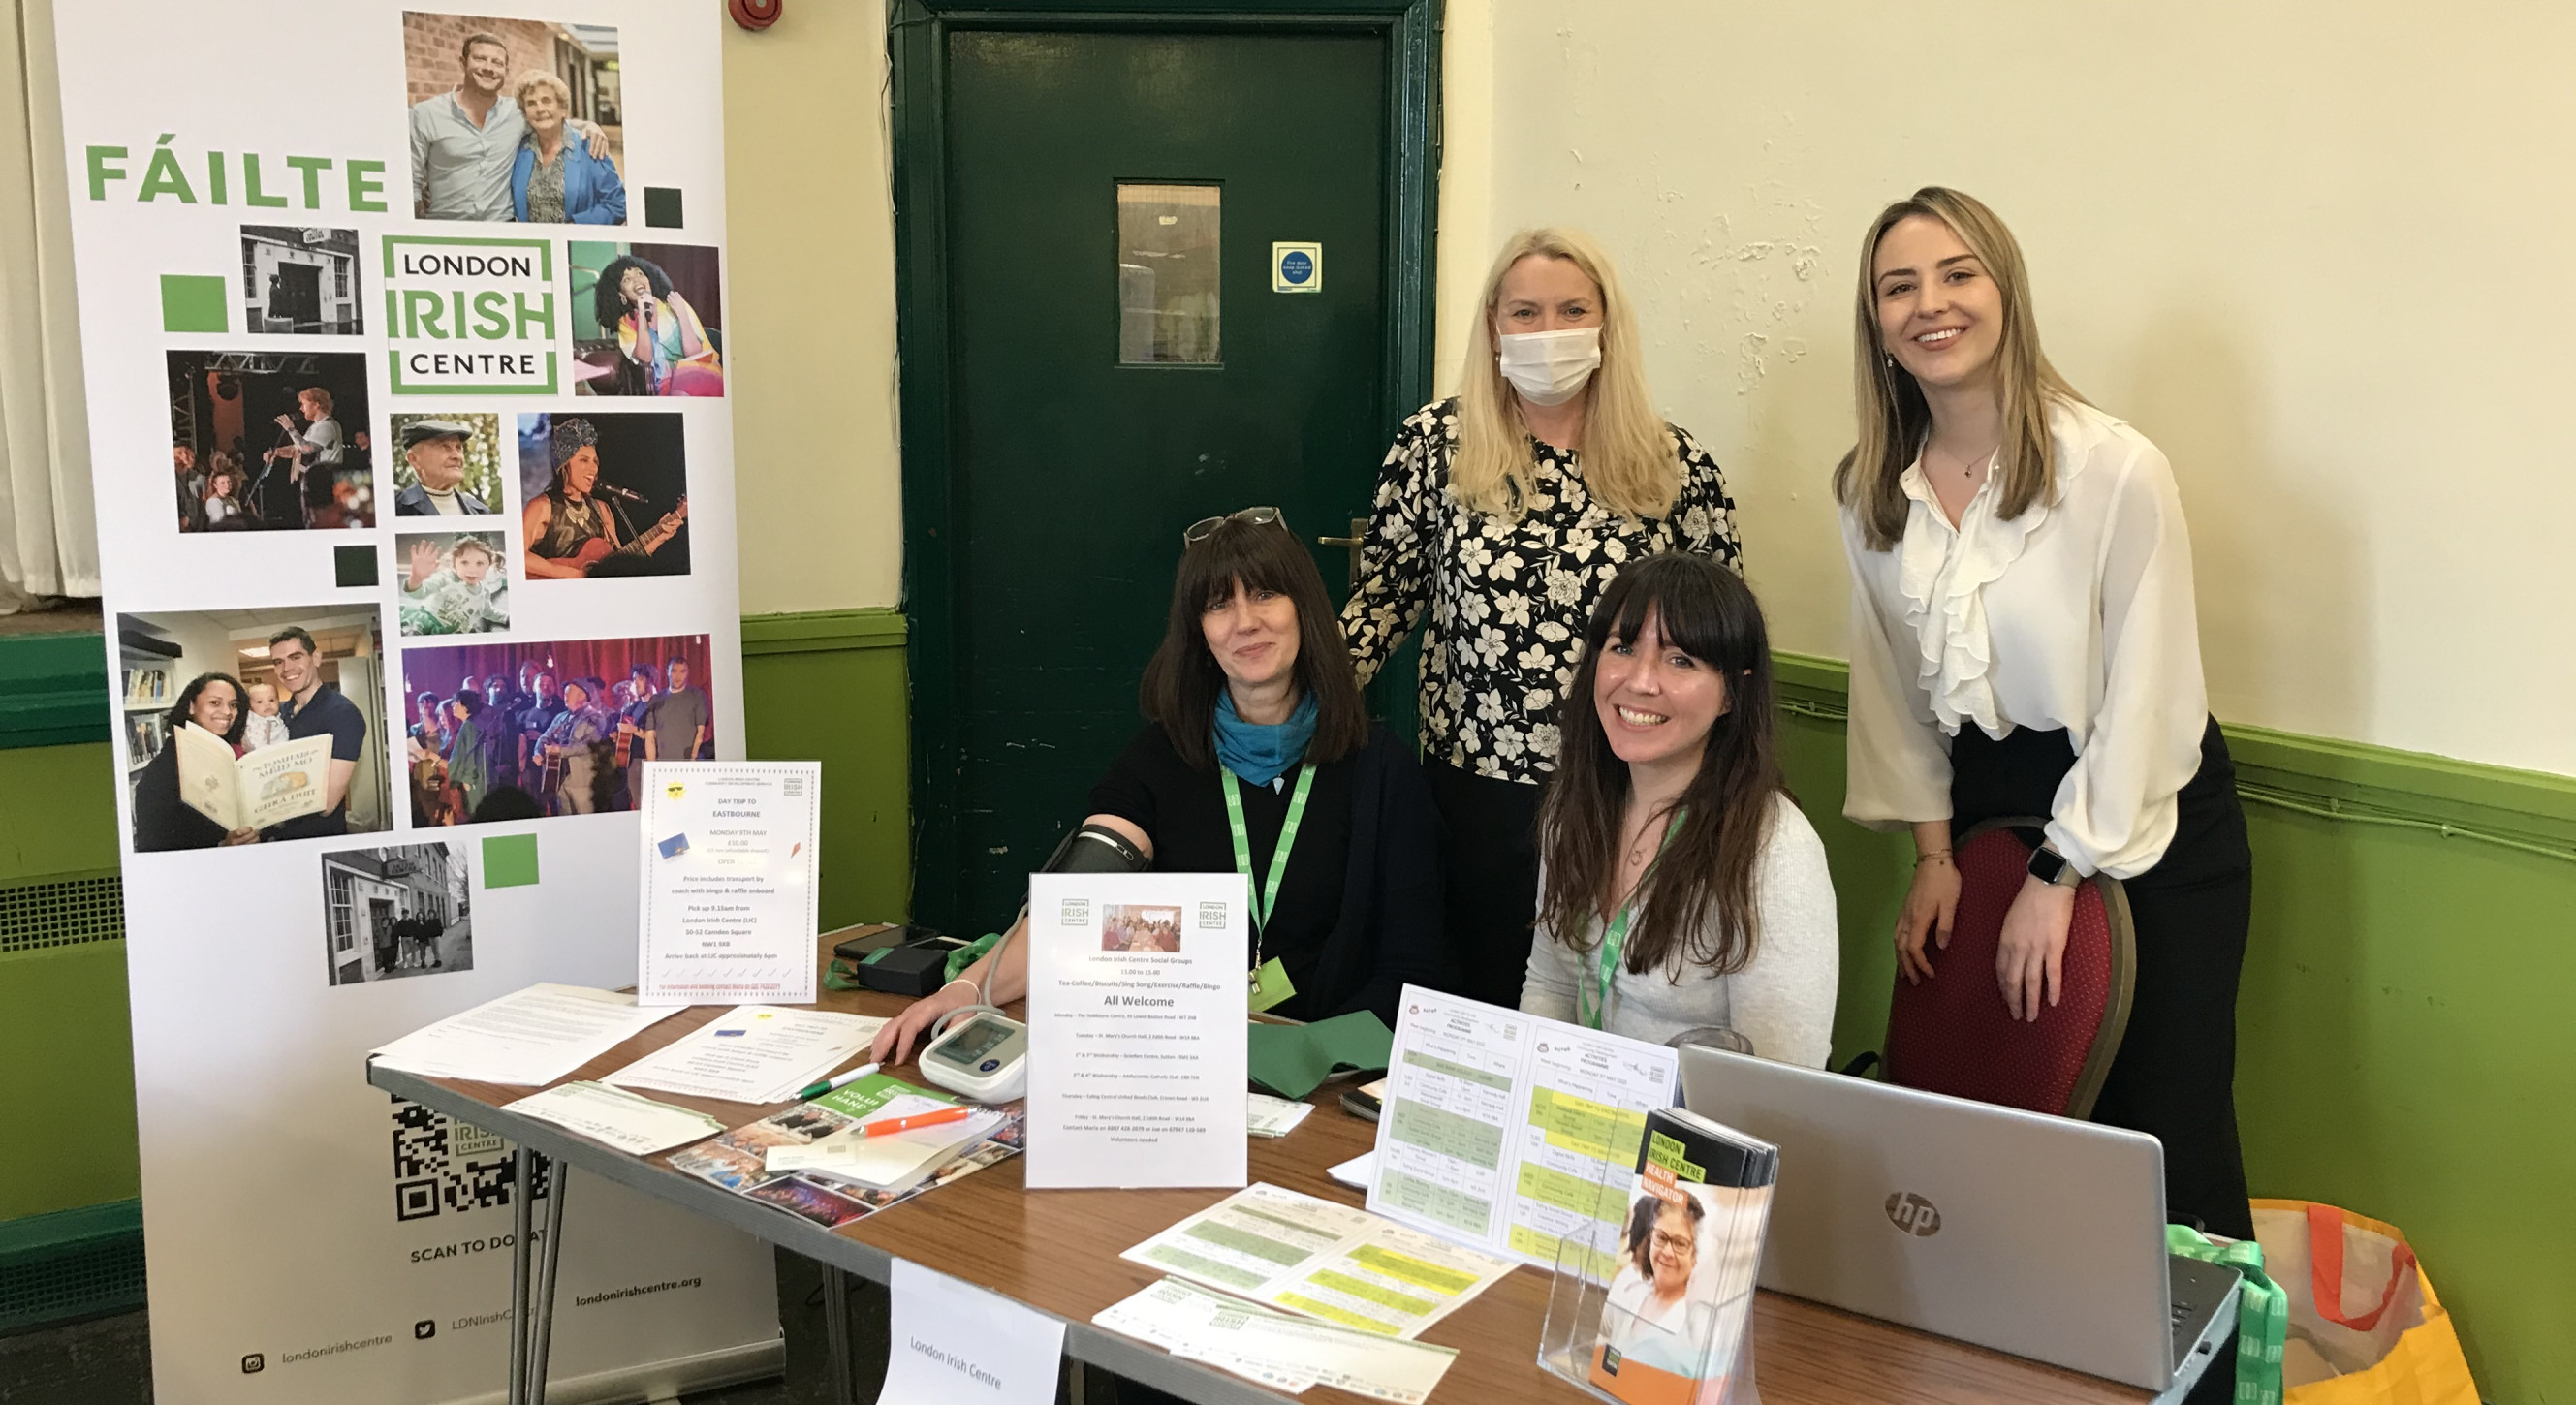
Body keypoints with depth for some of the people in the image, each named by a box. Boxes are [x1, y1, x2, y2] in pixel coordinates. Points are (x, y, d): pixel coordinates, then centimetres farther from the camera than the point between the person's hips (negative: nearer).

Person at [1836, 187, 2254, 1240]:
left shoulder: (2115, 469, -17)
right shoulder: (1870, 491, 0)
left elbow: (2147, 691, -15)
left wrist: (2060, 875, -12)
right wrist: (1933, 850, 4)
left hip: (2143, 822, -4)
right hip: (1984, 804, 5)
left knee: (2162, 1136, -1)